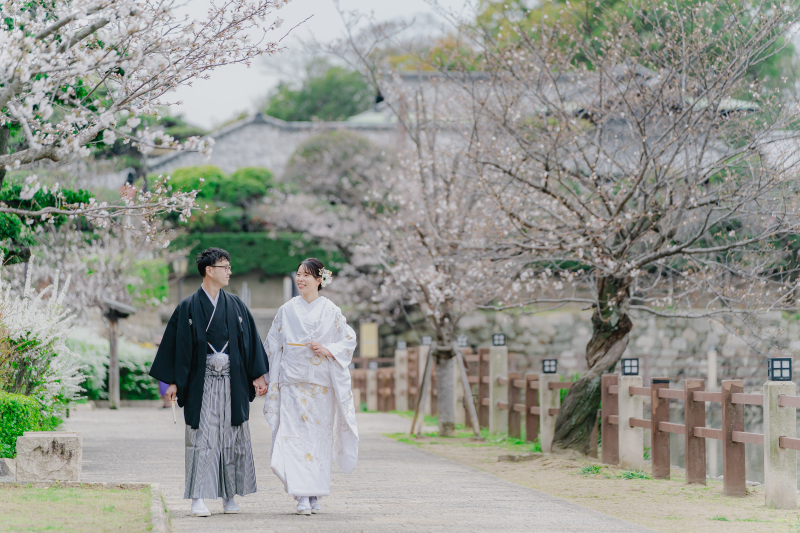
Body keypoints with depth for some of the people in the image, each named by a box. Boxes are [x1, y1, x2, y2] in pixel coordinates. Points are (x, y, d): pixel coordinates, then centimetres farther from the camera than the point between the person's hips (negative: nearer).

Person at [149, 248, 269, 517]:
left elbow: (250, 341, 10)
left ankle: (230, 496, 16)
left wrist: (258, 375, 5)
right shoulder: (189, 308, 0)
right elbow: (178, 344, 0)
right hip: (202, 383, -3)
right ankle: (198, 499, -6)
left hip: (233, 383, 3)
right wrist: (173, 381, -6)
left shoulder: (236, 306, 9)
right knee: (202, 439, -6)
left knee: (233, 439, 6)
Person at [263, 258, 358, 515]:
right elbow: (272, 345, 10)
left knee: (319, 436, 3)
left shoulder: (330, 311, 3)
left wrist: (328, 350, -12)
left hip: (321, 384, 0)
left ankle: (316, 494, 16)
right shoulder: (287, 310, 6)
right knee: (295, 436, -11)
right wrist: (271, 379, 6)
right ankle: (302, 496, -14)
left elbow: (349, 340, 5)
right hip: (293, 381, 0)